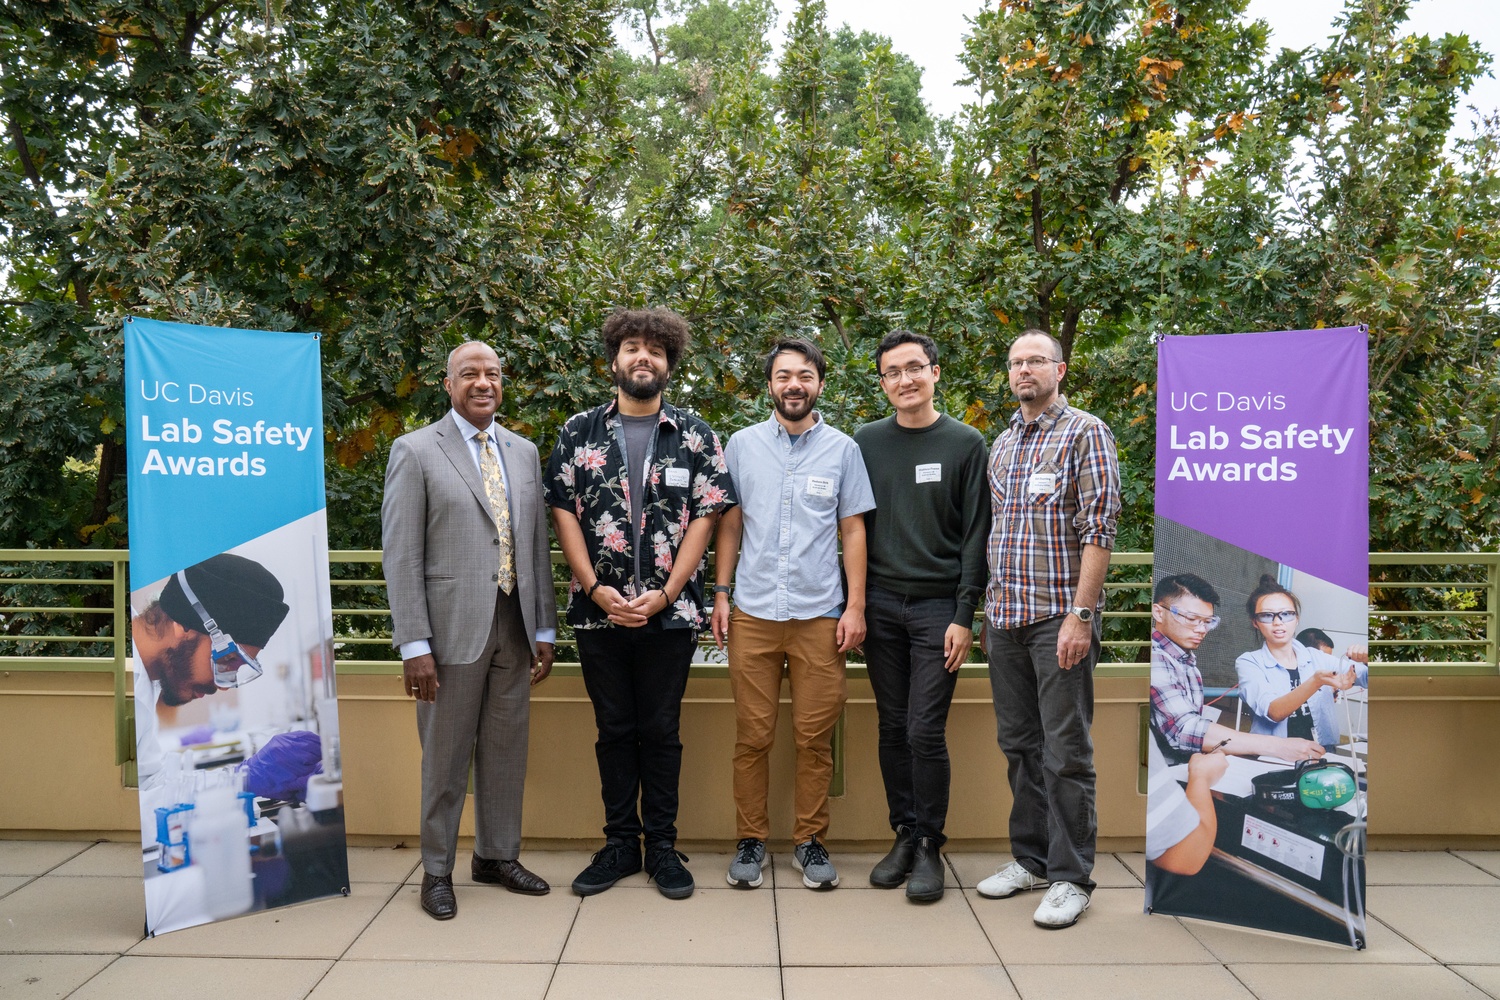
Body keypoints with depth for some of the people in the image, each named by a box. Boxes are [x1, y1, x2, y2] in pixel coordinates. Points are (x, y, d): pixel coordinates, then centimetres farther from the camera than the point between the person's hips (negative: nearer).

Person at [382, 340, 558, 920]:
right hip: (453, 627, -4)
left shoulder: (524, 453, 12)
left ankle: (497, 856, 30)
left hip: (515, 626, 5)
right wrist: (414, 644, -12)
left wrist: (544, 628, 9)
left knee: (506, 749, 13)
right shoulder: (415, 451, -2)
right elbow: (401, 556, -7)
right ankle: (437, 870, 23)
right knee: (445, 756, 6)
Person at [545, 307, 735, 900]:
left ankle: (662, 846, 21)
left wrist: (665, 594, -10)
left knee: (661, 731, 8)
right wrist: (595, 588, -9)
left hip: (670, 612, -1)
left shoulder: (695, 437, 3)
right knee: (614, 730, 11)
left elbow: (704, 517, -1)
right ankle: (620, 844, 24)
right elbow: (564, 512, 2)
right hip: (598, 612, 1)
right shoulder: (579, 432, 5)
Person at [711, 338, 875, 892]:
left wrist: (856, 605, 0)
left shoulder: (842, 449, 6)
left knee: (815, 738, 5)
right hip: (753, 613, 0)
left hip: (821, 616, 0)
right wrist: (720, 594, 3)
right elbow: (730, 524, 10)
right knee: (752, 736, 4)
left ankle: (810, 841, 20)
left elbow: (853, 530, 6)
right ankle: (751, 841, 19)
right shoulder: (742, 445, 7)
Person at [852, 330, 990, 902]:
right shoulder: (866, 442, 9)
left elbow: (976, 535, -1)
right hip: (880, 606, 3)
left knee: (925, 732, -5)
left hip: (938, 607, -3)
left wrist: (964, 616, -7)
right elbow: (853, 528, 11)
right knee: (893, 730, 8)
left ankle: (929, 845, 11)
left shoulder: (966, 444, 2)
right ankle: (904, 834, 21)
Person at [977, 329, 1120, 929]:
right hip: (1005, 616, 7)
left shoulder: (1085, 434, -5)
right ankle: (1030, 858, 26)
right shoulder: (1001, 445, 16)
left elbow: (1098, 530, -12)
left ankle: (1070, 877, 10)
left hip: (1060, 616, -6)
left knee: (1065, 751, -1)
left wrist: (1080, 615, -18)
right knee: (1019, 744, 13)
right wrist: (987, 606, 13)